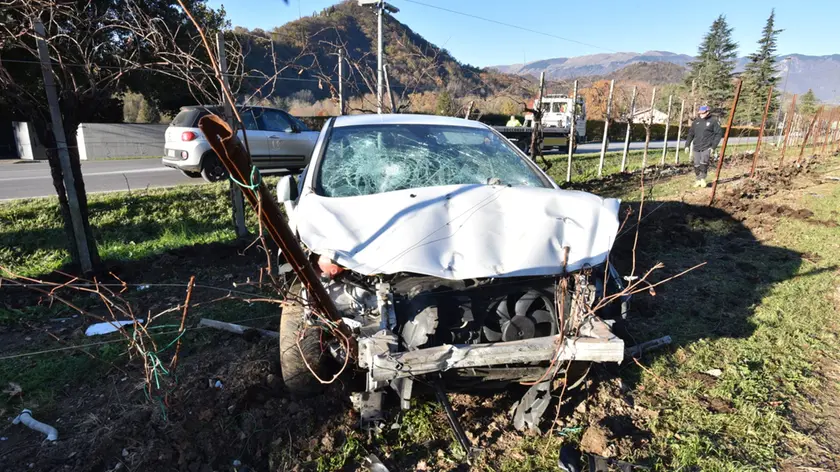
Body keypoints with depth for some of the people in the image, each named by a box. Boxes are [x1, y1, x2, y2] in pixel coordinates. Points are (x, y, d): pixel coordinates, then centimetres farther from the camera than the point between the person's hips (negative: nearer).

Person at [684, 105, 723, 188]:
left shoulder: (713, 121, -2)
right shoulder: (696, 122, 11)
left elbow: (719, 134, -3)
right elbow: (690, 134, 18)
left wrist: (713, 147, -9)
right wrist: (687, 145, 8)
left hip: (707, 147, -4)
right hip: (697, 148, 4)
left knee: (704, 163, -20)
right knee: (697, 165, 3)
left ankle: (703, 178, -3)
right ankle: (698, 180, 19)